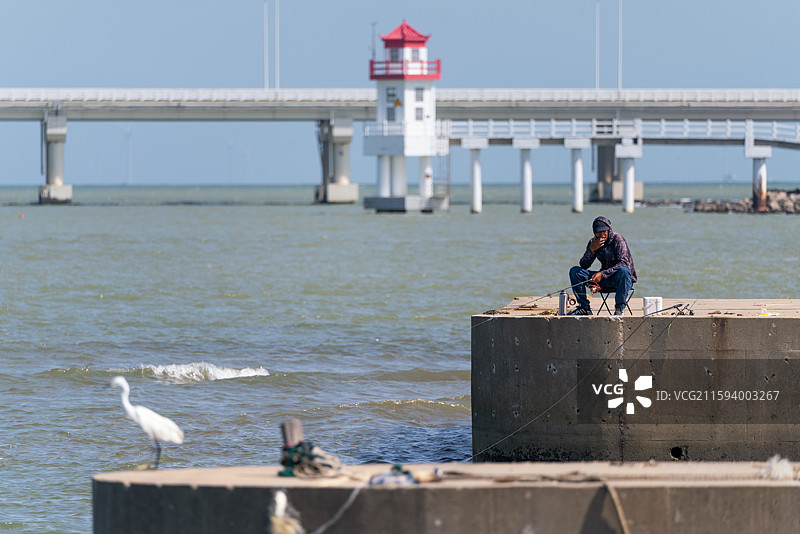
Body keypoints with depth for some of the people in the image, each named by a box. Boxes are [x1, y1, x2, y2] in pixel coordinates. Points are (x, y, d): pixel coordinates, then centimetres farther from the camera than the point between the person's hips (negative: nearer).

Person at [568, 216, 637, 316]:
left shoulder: (618, 239, -14)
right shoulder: (593, 242, 3)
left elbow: (623, 263, -24)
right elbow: (584, 265, 0)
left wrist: (603, 274, -32)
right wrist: (591, 250, -18)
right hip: (605, 278, 5)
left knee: (624, 271, -41)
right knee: (574, 271, -7)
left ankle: (619, 308, -34)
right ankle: (584, 307, -8)